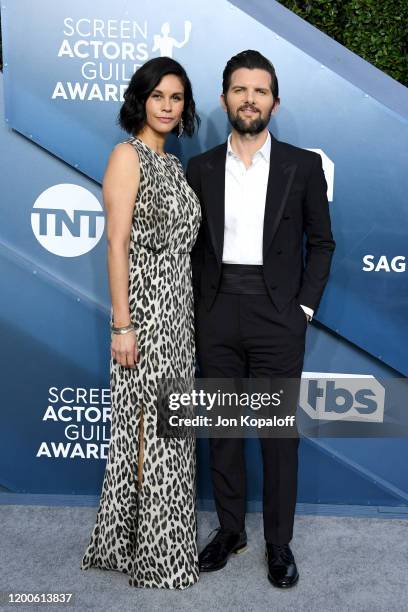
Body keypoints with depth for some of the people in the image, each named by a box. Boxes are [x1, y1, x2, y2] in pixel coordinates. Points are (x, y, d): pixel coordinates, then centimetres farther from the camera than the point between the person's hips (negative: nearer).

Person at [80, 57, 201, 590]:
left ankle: (162, 536, 32)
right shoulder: (128, 155, -6)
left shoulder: (172, 163, 17)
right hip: (145, 305, -8)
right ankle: (148, 550, 20)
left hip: (178, 306, 8)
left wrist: (188, 312, 15)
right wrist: (122, 325, -19)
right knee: (149, 425, 1)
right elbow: (117, 244, -14)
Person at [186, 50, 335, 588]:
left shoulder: (304, 166, 3)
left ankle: (279, 543, 24)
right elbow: (193, 243, 10)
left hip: (277, 316, -2)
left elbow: (321, 242, 6)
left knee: (279, 433, 5)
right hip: (216, 316, 2)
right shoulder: (200, 168, 8)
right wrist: (197, 306, 2)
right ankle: (230, 529, 30)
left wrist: (304, 306, -3)